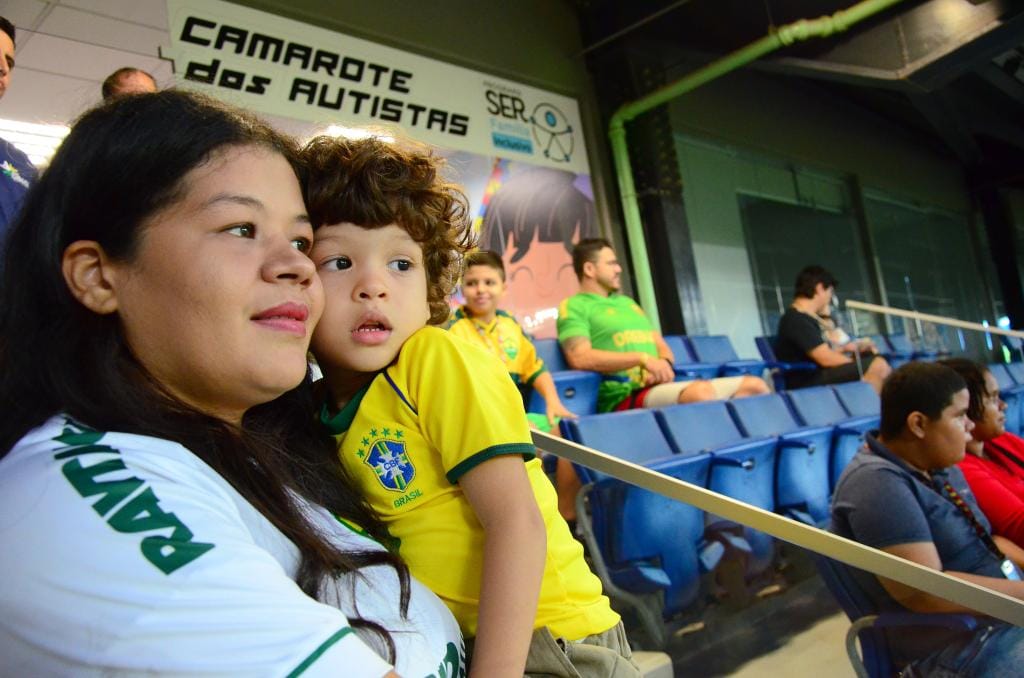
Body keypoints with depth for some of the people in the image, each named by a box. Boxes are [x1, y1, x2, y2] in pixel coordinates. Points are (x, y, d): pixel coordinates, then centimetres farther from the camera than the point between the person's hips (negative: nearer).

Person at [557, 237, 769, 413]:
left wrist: (664, 362, -2)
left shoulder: (627, 302, 27)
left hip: (660, 388, 9)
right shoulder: (573, 306, 2)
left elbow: (661, 345, 24)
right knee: (701, 392, -37)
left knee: (754, 385, -4)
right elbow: (580, 358, -15)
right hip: (625, 397, -8)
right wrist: (642, 358, -18)